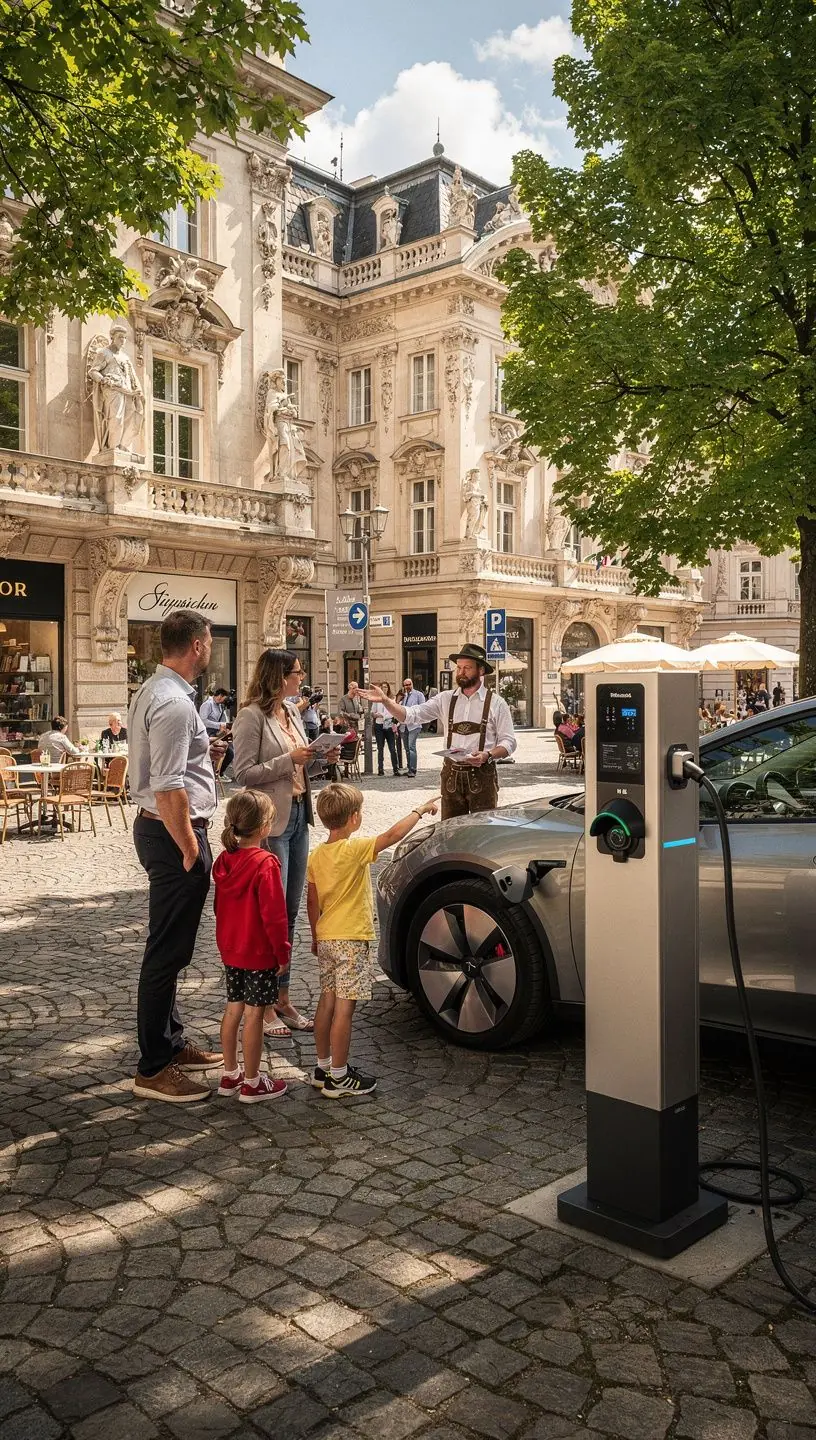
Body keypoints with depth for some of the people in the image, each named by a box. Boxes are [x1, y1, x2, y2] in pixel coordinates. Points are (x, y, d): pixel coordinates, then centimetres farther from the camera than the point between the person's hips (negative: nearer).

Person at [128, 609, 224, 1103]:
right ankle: (154, 1069, 7)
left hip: (158, 827, 11)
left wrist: (201, 750, 17)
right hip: (175, 832, -11)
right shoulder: (174, 703, -21)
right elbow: (168, 789, -25)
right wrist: (191, 851, -20)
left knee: (171, 947, 19)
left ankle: (171, 1044, 32)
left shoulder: (152, 691, 12)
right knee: (168, 951, -2)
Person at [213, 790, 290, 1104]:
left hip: (230, 949, 7)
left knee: (233, 1008, 16)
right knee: (254, 1014, 1)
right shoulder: (265, 863, -21)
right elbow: (274, 915, -20)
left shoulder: (224, 860, 2)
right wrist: (283, 952, -10)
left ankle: (230, 1075, 27)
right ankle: (252, 1083, 11)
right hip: (259, 952, -7)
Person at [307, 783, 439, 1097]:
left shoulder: (316, 856, 5)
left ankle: (323, 1067, 25)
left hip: (326, 938, 8)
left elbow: (312, 902, 11)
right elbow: (393, 835, -19)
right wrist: (421, 810, -6)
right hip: (351, 941, -8)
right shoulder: (354, 850, -16)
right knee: (344, 1008, -2)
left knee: (327, 1002, 15)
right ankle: (339, 1078, 4)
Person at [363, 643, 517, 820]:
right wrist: (385, 700, -14)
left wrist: (488, 756, -18)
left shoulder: (496, 703, 0)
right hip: (451, 774, 3)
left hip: (482, 775, -3)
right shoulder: (445, 699, 7)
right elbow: (412, 715, 1)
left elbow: (508, 741, 0)